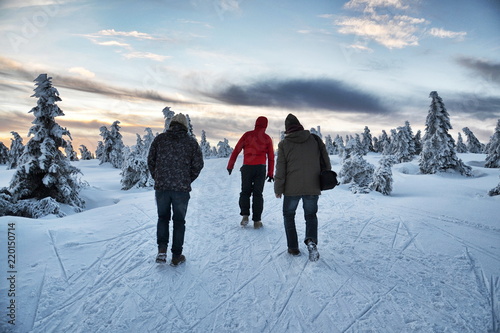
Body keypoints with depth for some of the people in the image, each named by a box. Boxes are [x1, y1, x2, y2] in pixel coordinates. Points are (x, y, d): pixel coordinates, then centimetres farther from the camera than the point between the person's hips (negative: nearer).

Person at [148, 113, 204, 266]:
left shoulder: (160, 139, 4)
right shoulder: (191, 142, 3)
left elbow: (150, 160, 5)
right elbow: (198, 164, 0)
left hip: (161, 187, 1)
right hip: (182, 189, -1)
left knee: (163, 218, 19)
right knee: (179, 221, 11)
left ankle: (162, 250, 8)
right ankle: (176, 256, 18)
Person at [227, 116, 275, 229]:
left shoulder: (247, 135, 4)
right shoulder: (267, 138, 6)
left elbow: (236, 150, 2)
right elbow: (271, 157, 5)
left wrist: (230, 166, 7)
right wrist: (270, 173, 10)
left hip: (247, 168, 0)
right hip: (260, 168, 0)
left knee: (245, 192, 14)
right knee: (257, 194, 6)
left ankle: (245, 215, -1)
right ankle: (257, 221, 5)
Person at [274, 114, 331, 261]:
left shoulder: (284, 144, -3)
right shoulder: (315, 140, 4)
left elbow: (280, 169, -5)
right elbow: (326, 161, 7)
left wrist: (278, 189, 4)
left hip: (292, 188, -2)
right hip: (313, 188, 2)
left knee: (289, 215, 19)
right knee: (311, 215, 19)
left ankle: (293, 248, 18)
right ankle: (311, 241, -7)